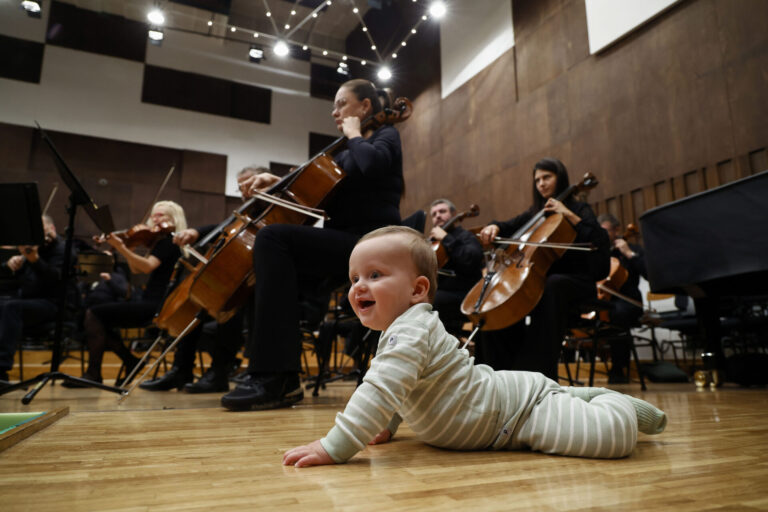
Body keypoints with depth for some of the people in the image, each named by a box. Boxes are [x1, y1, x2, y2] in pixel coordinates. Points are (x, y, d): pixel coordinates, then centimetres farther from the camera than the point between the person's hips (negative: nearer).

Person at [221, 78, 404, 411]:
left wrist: (353, 135, -3)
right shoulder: (346, 155, 28)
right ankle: (285, 381, -8)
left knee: (272, 237, -26)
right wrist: (276, 182, 4)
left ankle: (270, 377, -30)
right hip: (343, 246, 9)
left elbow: (370, 164, -21)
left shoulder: (386, 137, 5)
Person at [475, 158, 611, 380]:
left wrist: (569, 215, -16)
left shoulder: (578, 209, 5)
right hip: (540, 277, 5)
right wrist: (494, 227, 0)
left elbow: (600, 240, -11)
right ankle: (504, 369, -15)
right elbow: (510, 227, 23)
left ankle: (540, 370, -40)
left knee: (551, 287, -39)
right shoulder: (535, 212, 20)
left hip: (575, 280, -5)